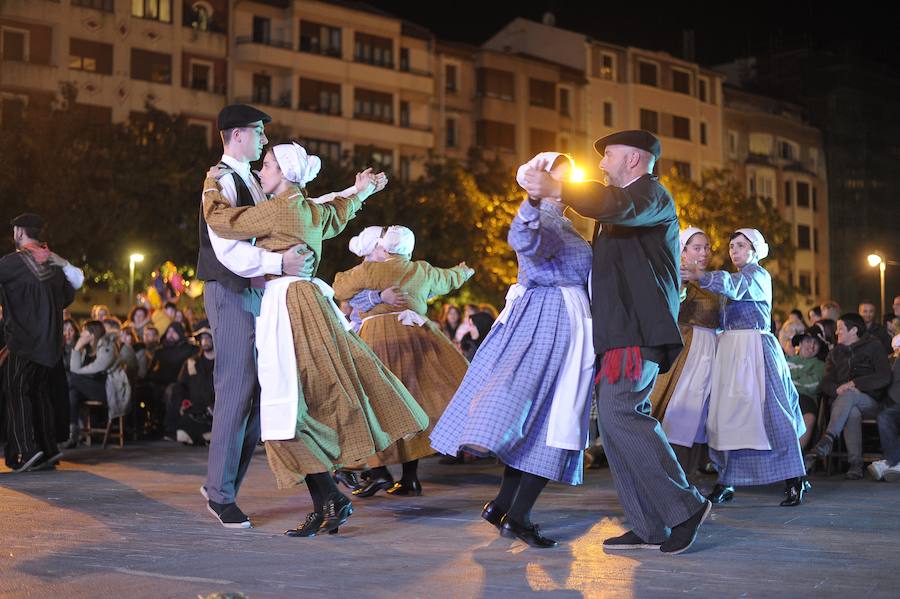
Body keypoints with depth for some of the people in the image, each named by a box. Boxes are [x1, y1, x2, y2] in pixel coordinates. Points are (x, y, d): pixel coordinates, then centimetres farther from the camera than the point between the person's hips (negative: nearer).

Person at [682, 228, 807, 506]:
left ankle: (794, 481, -3)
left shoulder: (758, 274, -1)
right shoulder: (737, 277, 25)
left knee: (769, 412, -9)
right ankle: (726, 482, -1)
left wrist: (701, 275, -40)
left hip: (754, 348, -7)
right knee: (727, 413, -1)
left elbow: (734, 286, -24)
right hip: (730, 349, 7)